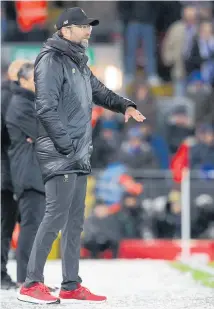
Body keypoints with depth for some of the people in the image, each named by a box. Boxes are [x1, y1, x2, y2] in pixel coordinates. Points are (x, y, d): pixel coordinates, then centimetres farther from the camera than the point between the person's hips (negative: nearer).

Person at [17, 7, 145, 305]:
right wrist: (66, 145, -19)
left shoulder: (79, 64, 18)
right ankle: (32, 285, -8)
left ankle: (71, 286, 15)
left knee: (74, 221, 10)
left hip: (79, 158, 10)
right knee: (55, 217, -12)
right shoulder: (52, 60, -10)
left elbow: (100, 92, 28)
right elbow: (46, 108, -18)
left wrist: (125, 105, 8)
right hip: (59, 157, -9)